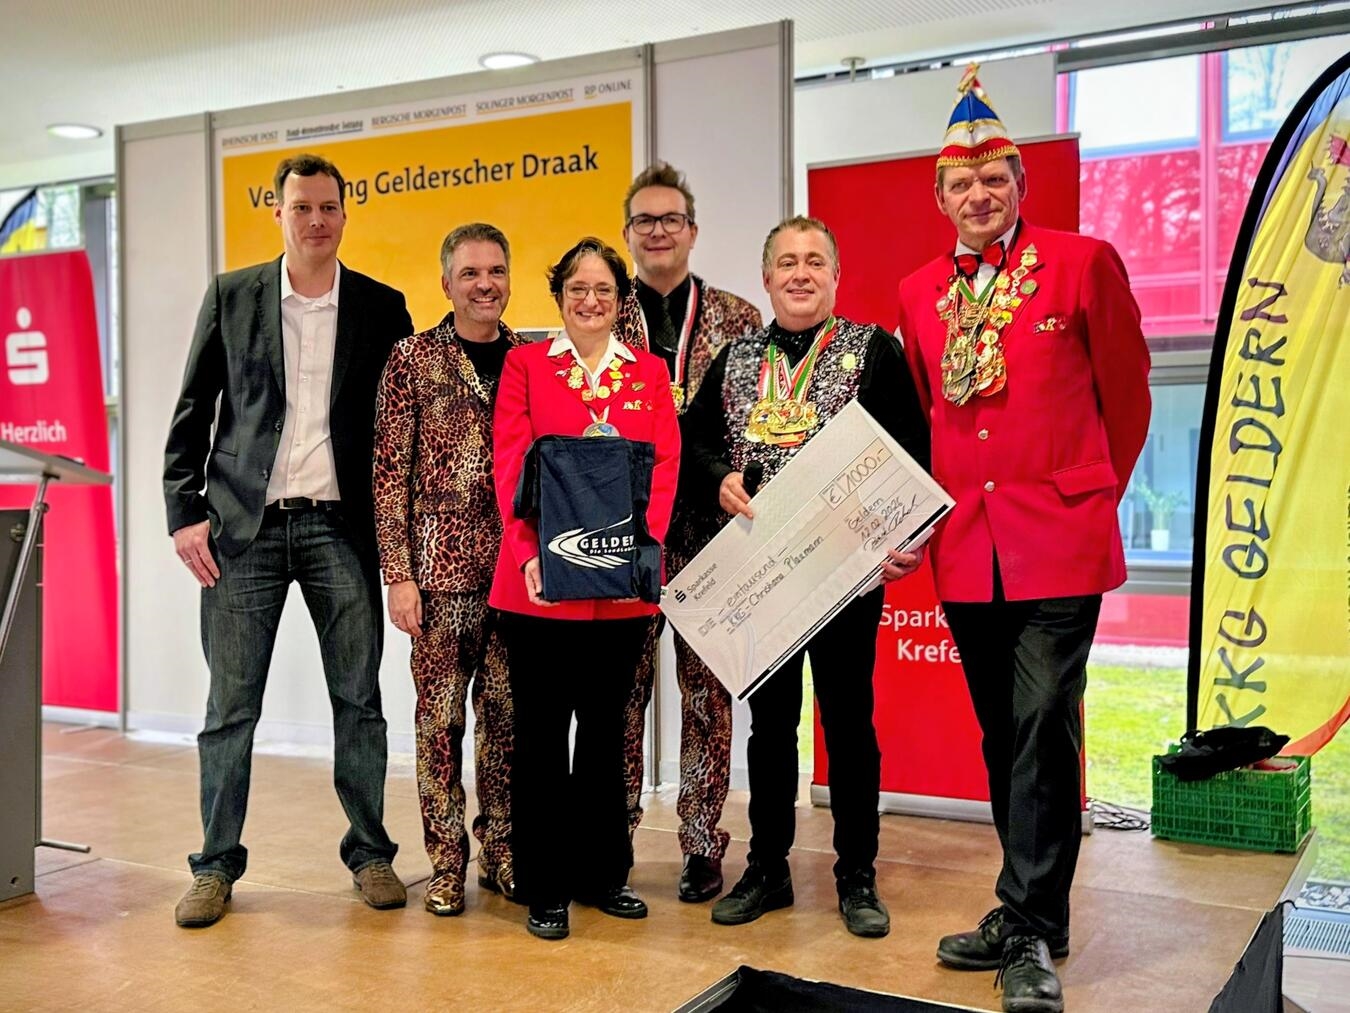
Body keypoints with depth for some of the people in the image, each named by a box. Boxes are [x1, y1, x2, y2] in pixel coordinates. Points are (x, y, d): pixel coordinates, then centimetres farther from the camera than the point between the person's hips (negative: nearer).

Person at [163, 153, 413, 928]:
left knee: (358, 697, 5)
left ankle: (370, 851, 18)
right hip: (242, 525, 0)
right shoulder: (231, 295, 6)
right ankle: (218, 864, 16)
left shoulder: (382, 306, 6)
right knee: (231, 703, 4)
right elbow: (192, 413, 6)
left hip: (341, 527, 0)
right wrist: (185, 511, -2)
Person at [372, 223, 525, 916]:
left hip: (516, 566, 3)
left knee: (506, 713, 8)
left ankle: (501, 853, 21)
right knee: (440, 716, 2)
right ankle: (447, 861, 14)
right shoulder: (414, 358, 2)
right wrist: (399, 574, -8)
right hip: (440, 565, -2)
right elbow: (391, 473, -1)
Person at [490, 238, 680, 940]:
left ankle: (602, 872, 28)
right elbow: (509, 466, -4)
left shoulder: (649, 372, 11)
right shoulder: (525, 364, 5)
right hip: (540, 581, -2)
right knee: (541, 733, 4)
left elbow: (664, 467, 2)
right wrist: (529, 555, -16)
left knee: (606, 728, 14)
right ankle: (544, 887, 17)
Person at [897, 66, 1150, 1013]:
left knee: (1041, 730, -7)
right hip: (966, 546, 5)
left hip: (1057, 542, -4)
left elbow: (1126, 394, 5)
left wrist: (1091, 496, 9)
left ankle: (1032, 933, 5)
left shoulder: (1084, 261, -2)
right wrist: (929, 511, 11)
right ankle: (1029, 913, 26)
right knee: (1004, 737, 13)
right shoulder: (918, 291, 10)